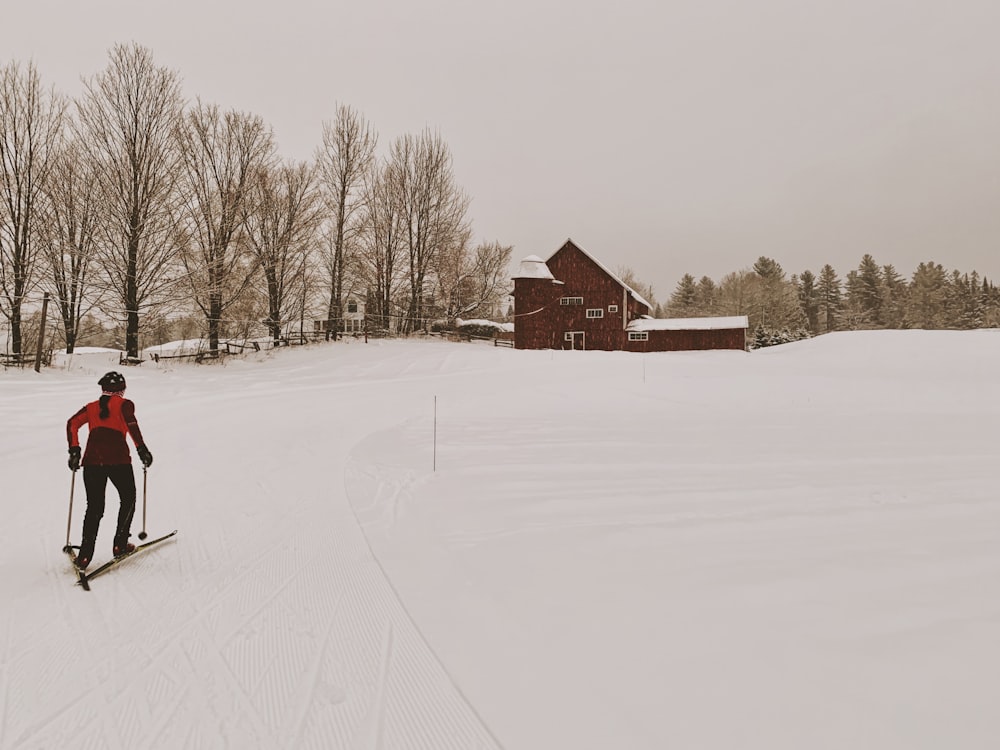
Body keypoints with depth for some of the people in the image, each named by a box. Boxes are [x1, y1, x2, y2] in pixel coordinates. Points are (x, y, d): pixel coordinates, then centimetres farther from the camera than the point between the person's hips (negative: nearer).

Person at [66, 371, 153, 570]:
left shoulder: (92, 407, 21)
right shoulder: (124, 404, 9)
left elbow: (72, 424, 8)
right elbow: (131, 422, -10)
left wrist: (74, 450, 9)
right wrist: (142, 449, -11)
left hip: (92, 460, 4)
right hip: (118, 459, -4)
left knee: (94, 508, 10)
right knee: (128, 499, 17)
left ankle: (85, 555, -1)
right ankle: (120, 545, 14)